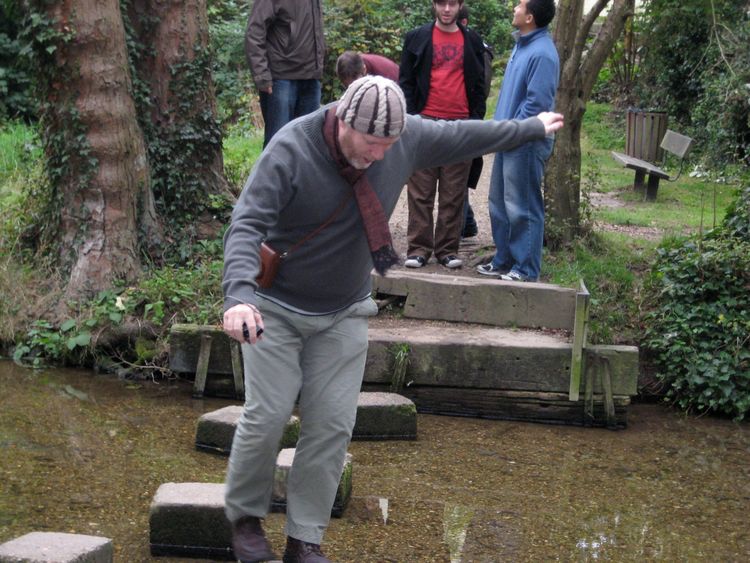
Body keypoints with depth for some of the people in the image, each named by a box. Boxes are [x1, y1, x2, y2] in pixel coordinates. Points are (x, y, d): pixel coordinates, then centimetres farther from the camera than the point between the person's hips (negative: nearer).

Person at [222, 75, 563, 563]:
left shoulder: (408, 139, -9)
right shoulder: (291, 151, -24)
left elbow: (463, 136, 9)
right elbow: (247, 225, -32)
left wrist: (532, 129, 22)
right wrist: (238, 294, -48)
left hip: (344, 315, 4)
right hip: (276, 307, -4)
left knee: (331, 426, -1)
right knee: (267, 416, -6)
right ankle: (246, 517, 18)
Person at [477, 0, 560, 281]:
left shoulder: (542, 53, -18)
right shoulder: (521, 45, 11)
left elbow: (537, 103, -21)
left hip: (526, 143, -10)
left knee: (522, 208, -2)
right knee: (499, 203, 16)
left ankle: (526, 269, 7)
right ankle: (504, 260, 27)